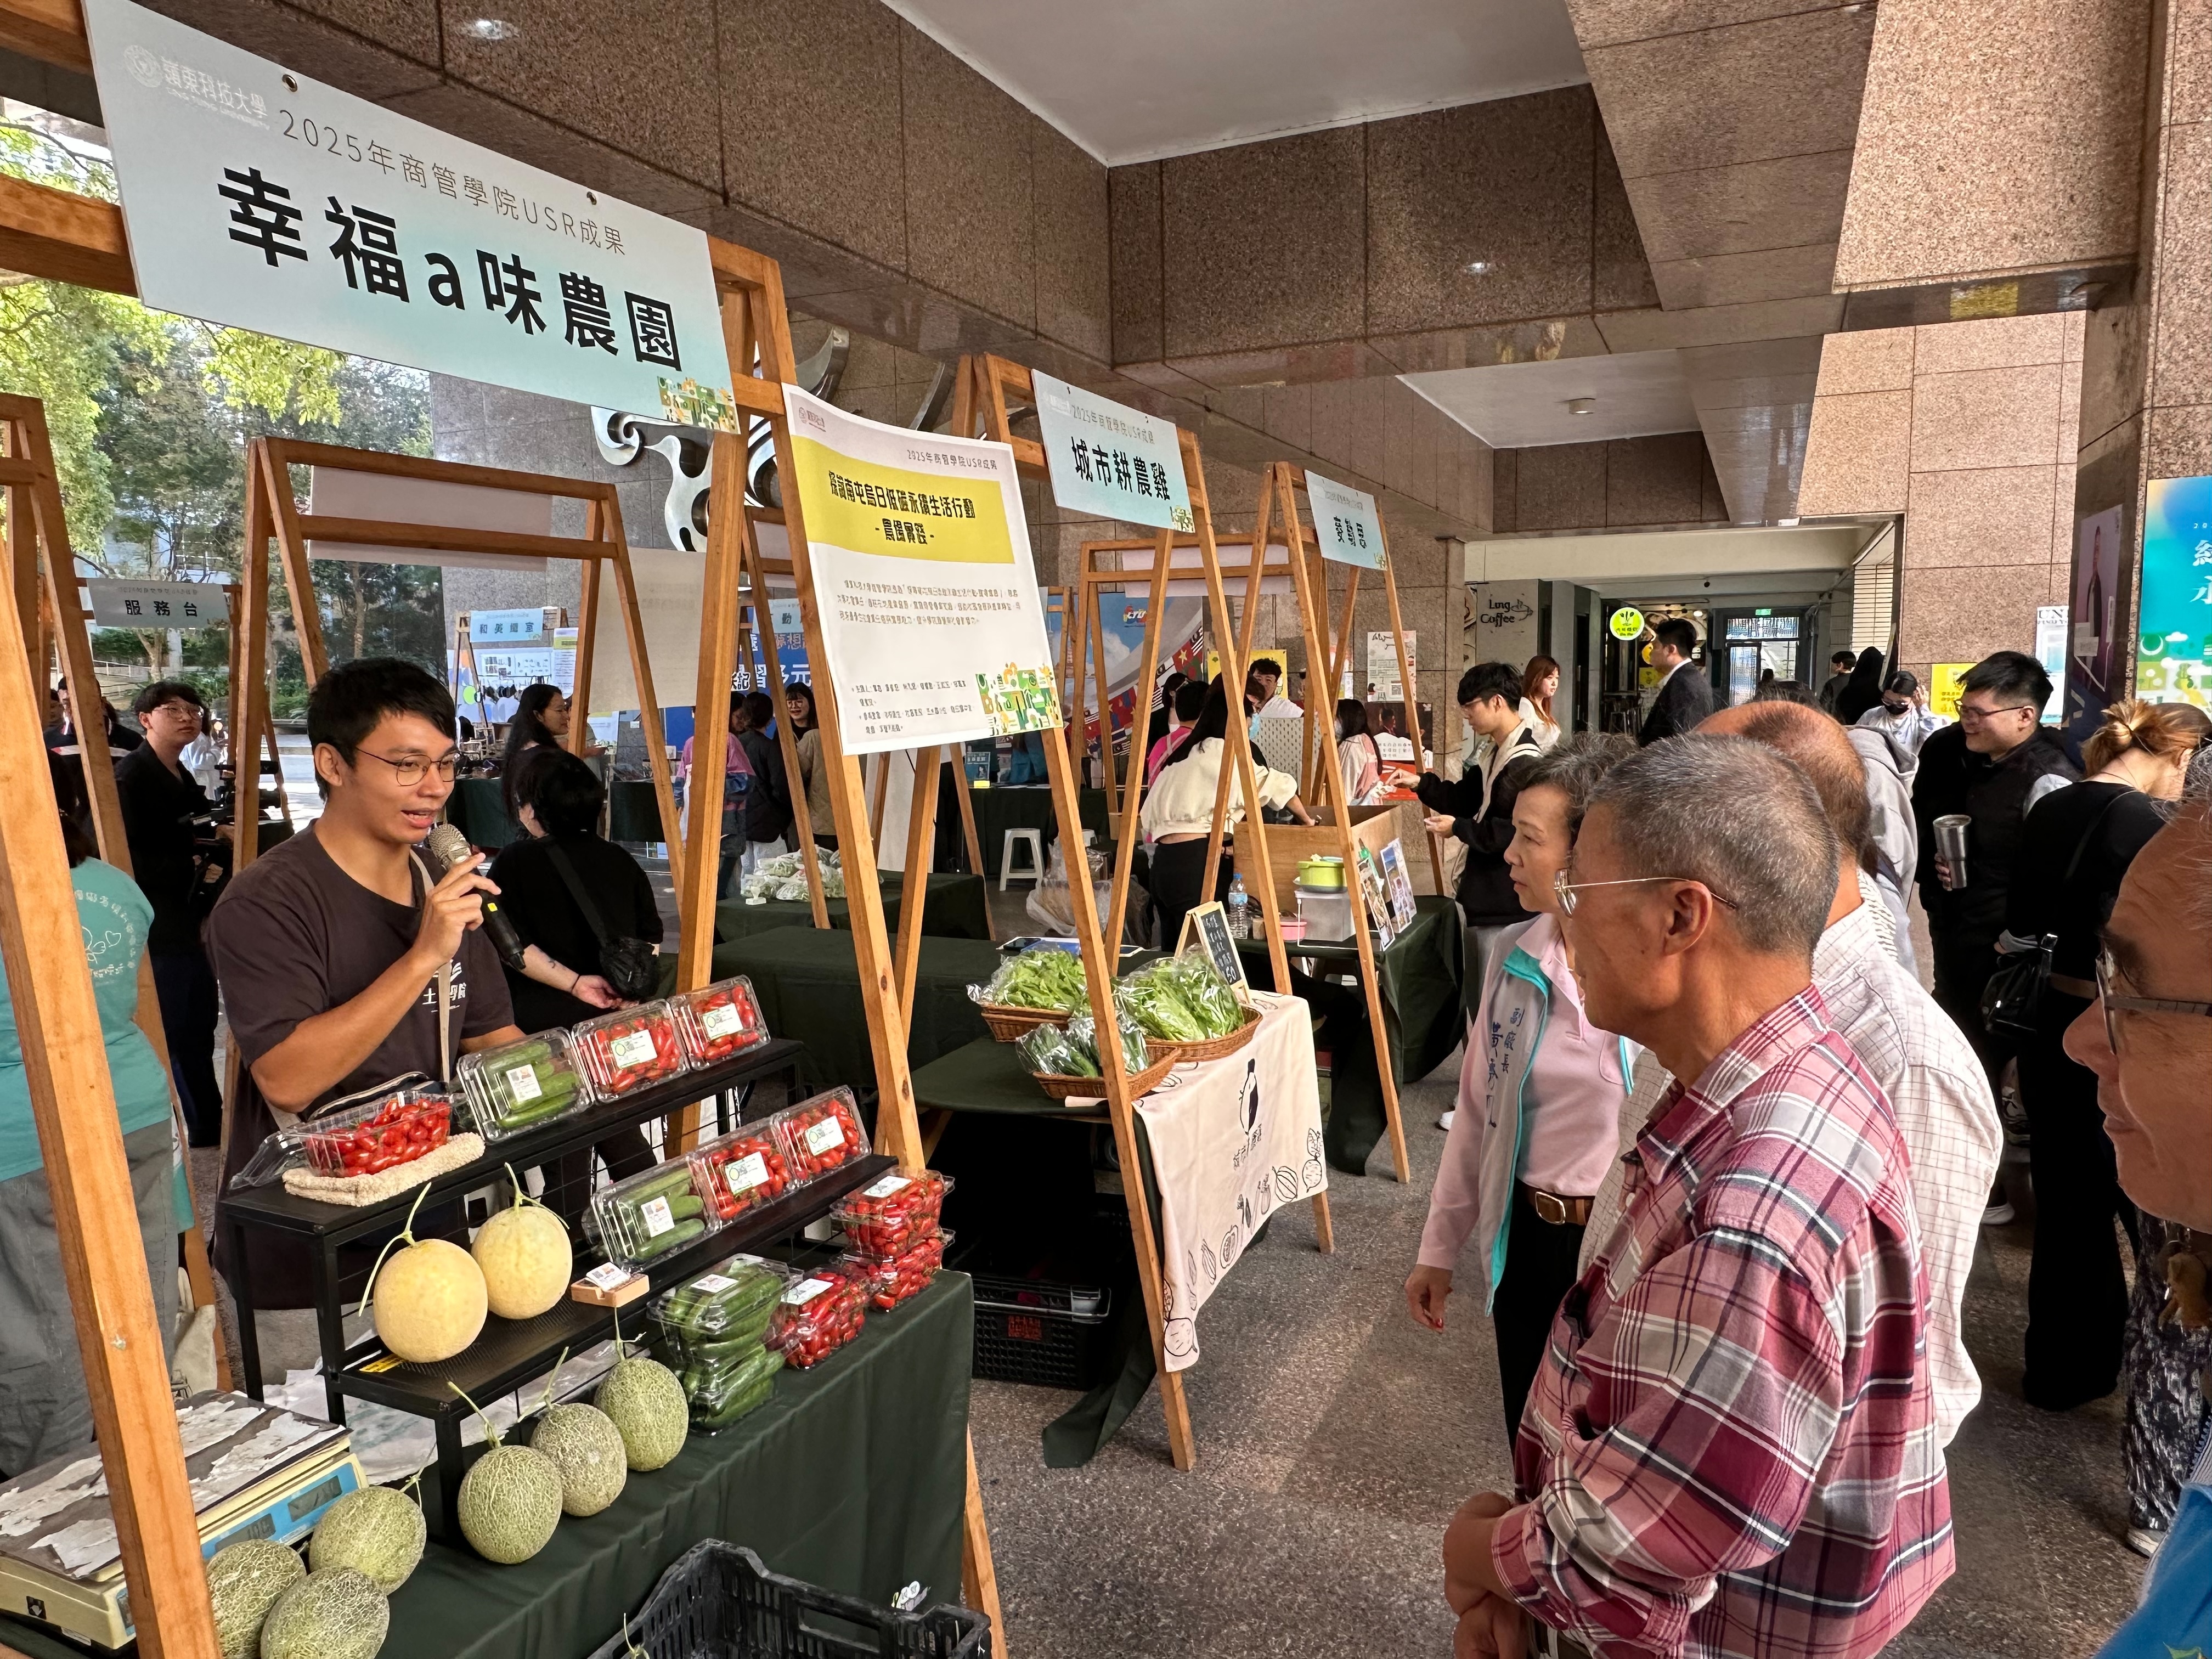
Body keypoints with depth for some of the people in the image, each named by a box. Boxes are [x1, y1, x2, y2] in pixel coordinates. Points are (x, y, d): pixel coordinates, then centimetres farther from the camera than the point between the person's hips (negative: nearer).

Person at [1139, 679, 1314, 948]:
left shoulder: (1181, 757, 23)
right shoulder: (1224, 753, 1)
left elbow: (1146, 819, 14)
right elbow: (1277, 785, 9)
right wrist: (1307, 820, 26)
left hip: (1162, 862, 8)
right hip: (1197, 863, -8)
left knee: (1174, 951, 7)